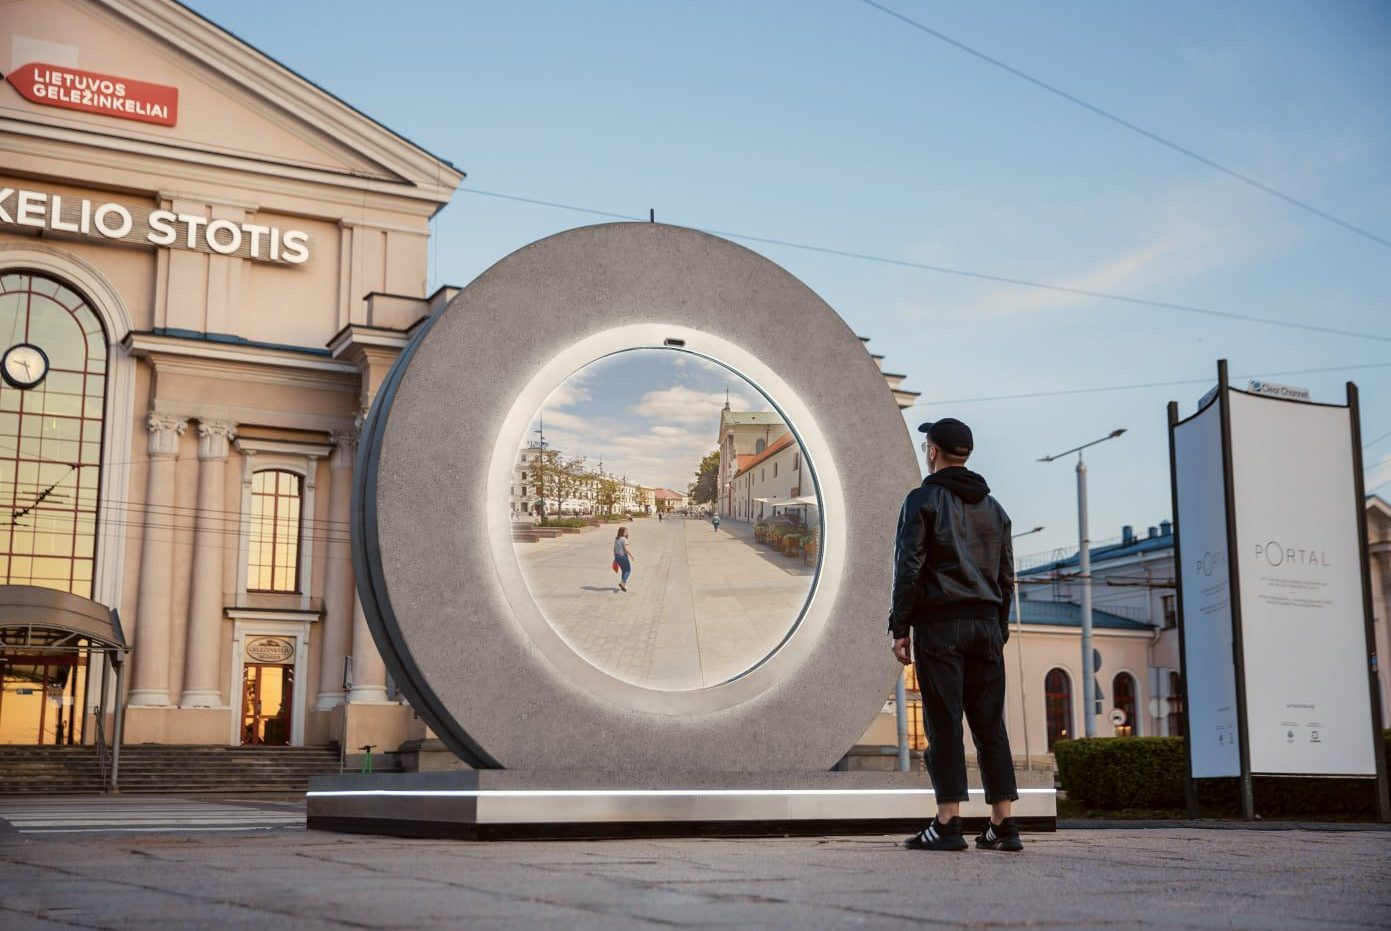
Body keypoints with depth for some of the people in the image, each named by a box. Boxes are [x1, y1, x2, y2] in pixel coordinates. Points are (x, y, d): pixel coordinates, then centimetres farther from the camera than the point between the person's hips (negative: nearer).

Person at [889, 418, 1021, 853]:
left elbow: (908, 568, -9)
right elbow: (1006, 576, 17)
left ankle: (948, 824, -7)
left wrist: (900, 627, -7)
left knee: (944, 724, -5)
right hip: (986, 623, 6)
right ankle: (1003, 825, 6)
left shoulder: (923, 499, -3)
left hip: (939, 623, -5)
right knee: (990, 724, 6)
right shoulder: (993, 507, 16)